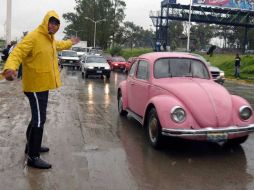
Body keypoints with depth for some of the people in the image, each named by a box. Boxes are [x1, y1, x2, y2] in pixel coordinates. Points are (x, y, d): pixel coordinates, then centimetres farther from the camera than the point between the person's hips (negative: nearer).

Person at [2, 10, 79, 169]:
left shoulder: (50, 39, 12)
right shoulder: (33, 37, -18)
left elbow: (58, 45, 36)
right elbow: (18, 52, -30)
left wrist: (70, 43, 51)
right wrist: (10, 67, -49)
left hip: (43, 85, 10)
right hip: (35, 86, -10)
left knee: (38, 117, 20)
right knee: (39, 120, -8)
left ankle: (32, 146, 37)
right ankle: (33, 157, 0)